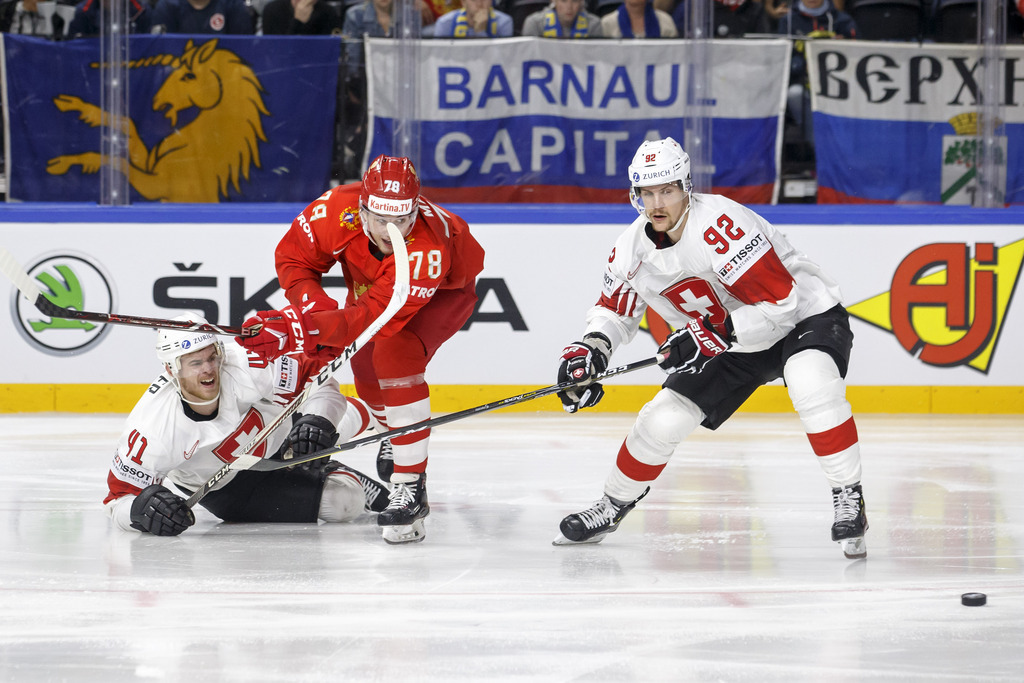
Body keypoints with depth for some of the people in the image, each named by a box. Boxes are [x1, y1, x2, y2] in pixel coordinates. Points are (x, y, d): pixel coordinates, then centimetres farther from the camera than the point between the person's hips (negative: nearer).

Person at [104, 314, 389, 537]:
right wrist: (141, 508, -50)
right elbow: (120, 493, -26)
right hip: (227, 488, -4)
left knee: (354, 414, 0)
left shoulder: (245, 366, -34)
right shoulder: (152, 426, -35)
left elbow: (315, 374, -22)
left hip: (276, 434, 4)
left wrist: (316, 421, -41)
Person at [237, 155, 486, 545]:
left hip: (446, 290, -6)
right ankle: (397, 431, 45)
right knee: (366, 369, 7)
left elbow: (377, 316, -49)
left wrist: (298, 327, -58)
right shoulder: (338, 210, -35)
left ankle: (410, 485, -27)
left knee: (396, 352, -30)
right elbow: (293, 257, -18)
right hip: (372, 281, 6)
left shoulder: (427, 250, -47)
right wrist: (315, 311, -35)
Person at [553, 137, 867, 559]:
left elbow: (780, 299, -33)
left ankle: (849, 499, -28)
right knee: (663, 419, 0)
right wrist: (591, 348, -10)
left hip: (806, 317, -7)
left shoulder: (720, 224, -32)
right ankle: (612, 508, 24)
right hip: (731, 344, 7)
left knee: (810, 382, -38)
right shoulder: (633, 250, -8)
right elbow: (615, 309, 10)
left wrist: (715, 334, -36)